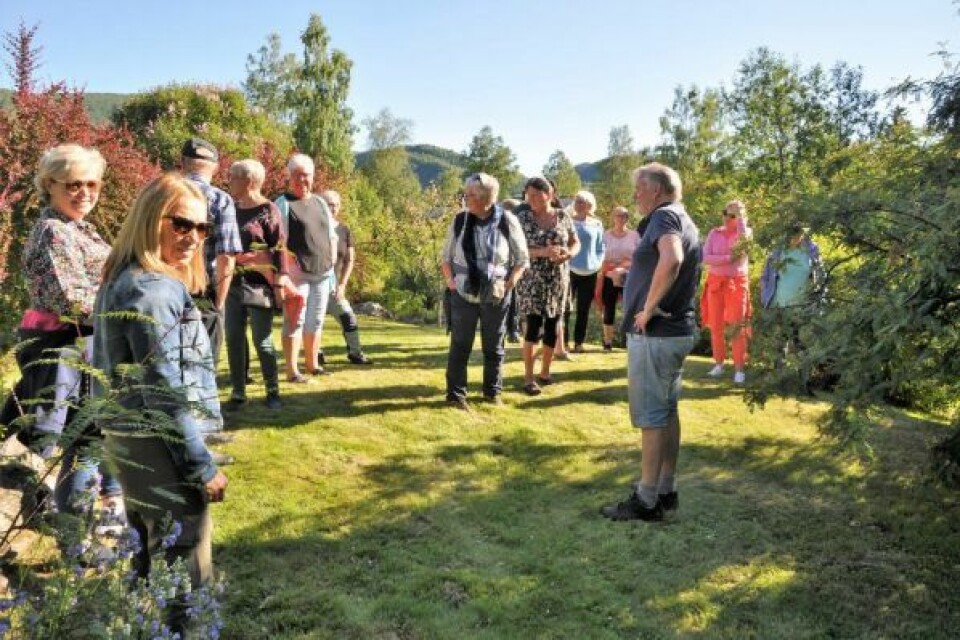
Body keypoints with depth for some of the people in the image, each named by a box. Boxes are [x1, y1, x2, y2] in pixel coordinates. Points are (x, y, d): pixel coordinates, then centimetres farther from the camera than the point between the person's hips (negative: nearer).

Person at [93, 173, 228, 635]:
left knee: (149, 554, 23)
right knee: (183, 566, 1)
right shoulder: (153, 290, -21)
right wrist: (202, 467, -18)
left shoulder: (124, 281, 11)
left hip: (132, 440, 10)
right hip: (160, 448, -10)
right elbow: (166, 392, -23)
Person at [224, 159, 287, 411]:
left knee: (263, 341, 0)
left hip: (259, 286, -6)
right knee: (234, 339, 5)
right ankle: (238, 392, 14)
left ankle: (273, 392, 13)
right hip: (232, 284, 6)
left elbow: (280, 249, -10)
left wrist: (281, 283, -16)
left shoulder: (268, 210, -7)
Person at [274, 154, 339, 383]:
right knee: (295, 321, -7)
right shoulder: (283, 204, -4)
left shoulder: (320, 202, 16)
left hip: (322, 272, 7)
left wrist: (332, 259, 12)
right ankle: (292, 370, -4)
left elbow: (332, 234, 23)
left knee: (316, 321, 13)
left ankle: (312, 364, 25)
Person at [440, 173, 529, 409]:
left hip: (496, 296, -1)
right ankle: (456, 393, 13)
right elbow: (446, 256, 10)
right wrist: (449, 279, -4)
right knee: (460, 345, 3)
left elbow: (522, 259, 2)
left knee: (494, 346, 11)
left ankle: (493, 391, 27)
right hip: (463, 294, 1)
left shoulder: (507, 221, -7)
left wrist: (511, 281, -10)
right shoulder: (460, 220, -1)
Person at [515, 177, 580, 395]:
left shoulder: (563, 216, 4)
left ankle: (545, 372, 25)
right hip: (532, 281, -3)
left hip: (557, 280, 3)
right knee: (533, 326, -8)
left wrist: (568, 253, -13)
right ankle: (528, 377, 1)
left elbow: (576, 243, 10)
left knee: (552, 326, 9)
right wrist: (543, 252, -24)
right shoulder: (523, 217, -4)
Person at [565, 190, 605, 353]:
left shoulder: (597, 224, 5)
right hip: (569, 270, -2)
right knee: (565, 308, -5)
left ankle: (579, 343, 17)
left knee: (583, 310, 9)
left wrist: (597, 263, -2)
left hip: (590, 272, 2)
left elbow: (601, 248, 11)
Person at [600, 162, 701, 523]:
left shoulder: (664, 215, -15)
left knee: (651, 417, -3)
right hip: (678, 330, 10)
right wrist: (634, 273, 19)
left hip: (655, 334, -10)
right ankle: (666, 491, 24)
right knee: (667, 412, 15)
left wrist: (649, 308, -27)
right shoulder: (684, 221, 16)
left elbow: (671, 260, -35)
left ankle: (646, 501, 5)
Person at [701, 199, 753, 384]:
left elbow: (743, 238, -23)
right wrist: (728, 258, -17)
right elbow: (705, 258, -6)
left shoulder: (746, 231, 3)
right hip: (715, 282, 2)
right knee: (716, 326, 4)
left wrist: (740, 215, -15)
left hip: (737, 283, -2)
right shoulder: (714, 233, 6)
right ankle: (719, 364, 15)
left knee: (737, 327, -5)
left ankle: (739, 369, -3)